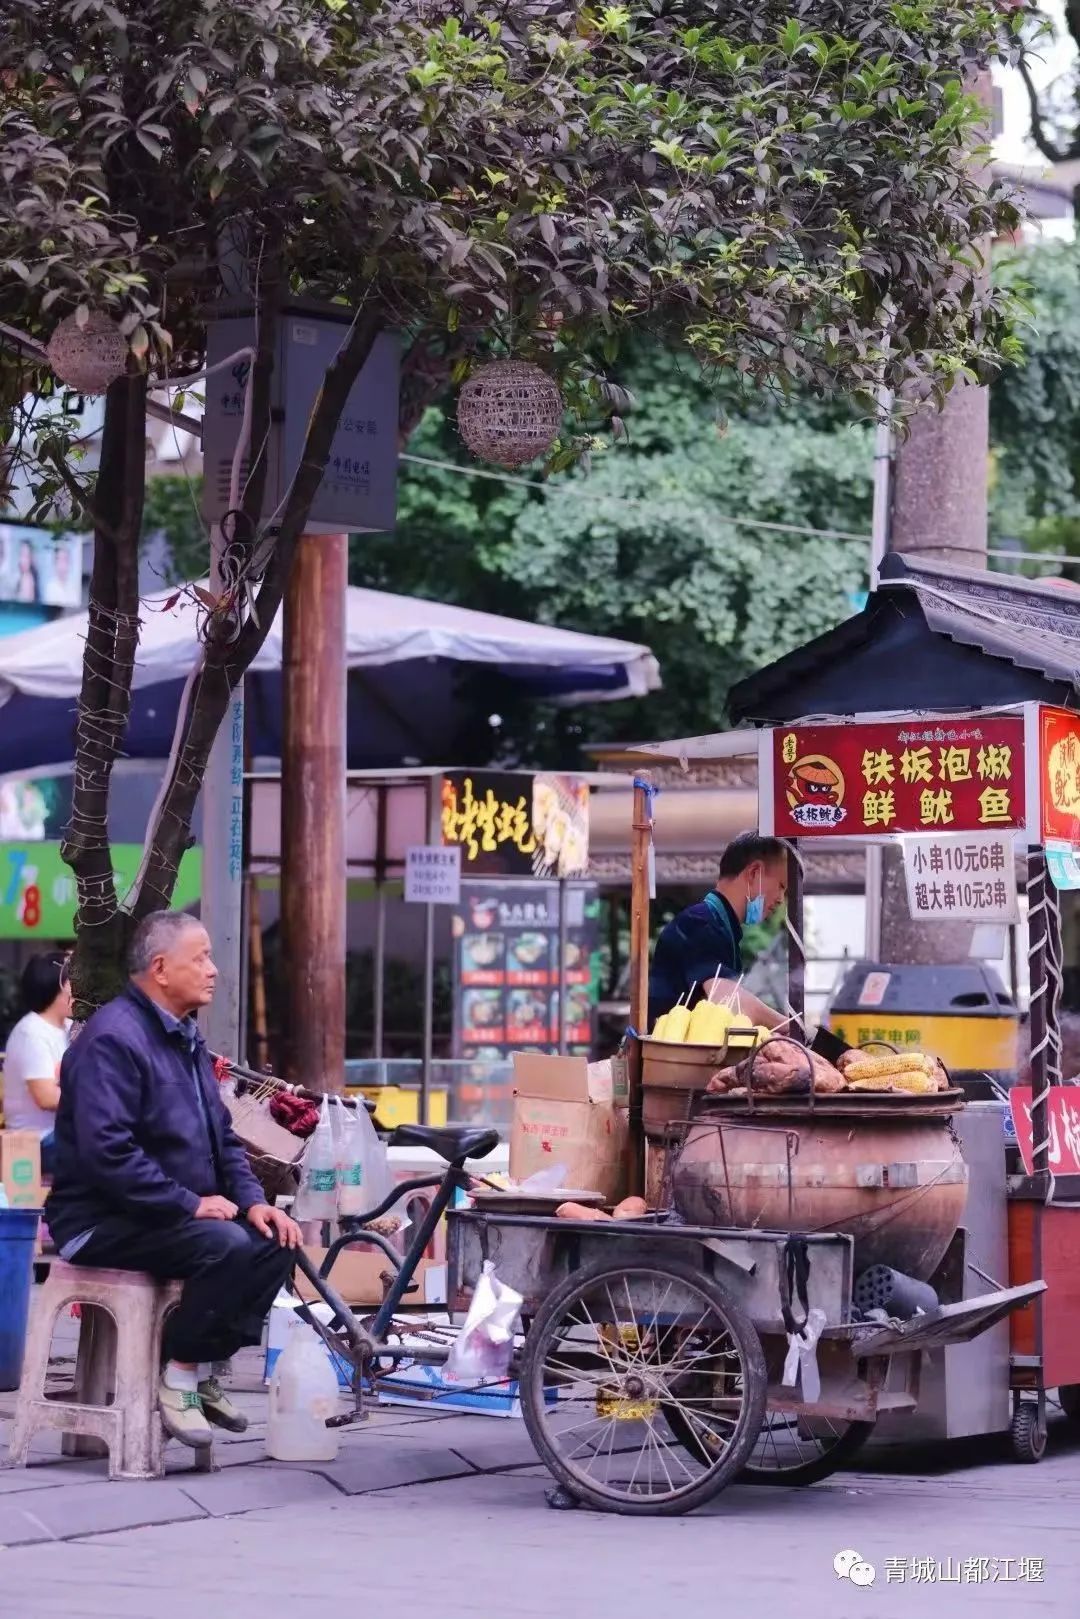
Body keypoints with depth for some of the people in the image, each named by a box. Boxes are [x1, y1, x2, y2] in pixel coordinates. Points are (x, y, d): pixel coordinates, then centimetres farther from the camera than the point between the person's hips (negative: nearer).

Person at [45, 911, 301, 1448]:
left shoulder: (186, 1039, 14)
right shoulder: (113, 1038, -18)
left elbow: (222, 1136, 20)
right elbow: (107, 1151, -28)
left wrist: (252, 1200, 2)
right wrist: (190, 1204, -24)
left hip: (170, 1215, 9)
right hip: (102, 1222, -9)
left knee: (273, 1241, -7)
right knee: (227, 1245, -28)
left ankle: (204, 1369, 0)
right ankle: (178, 1379, -14)